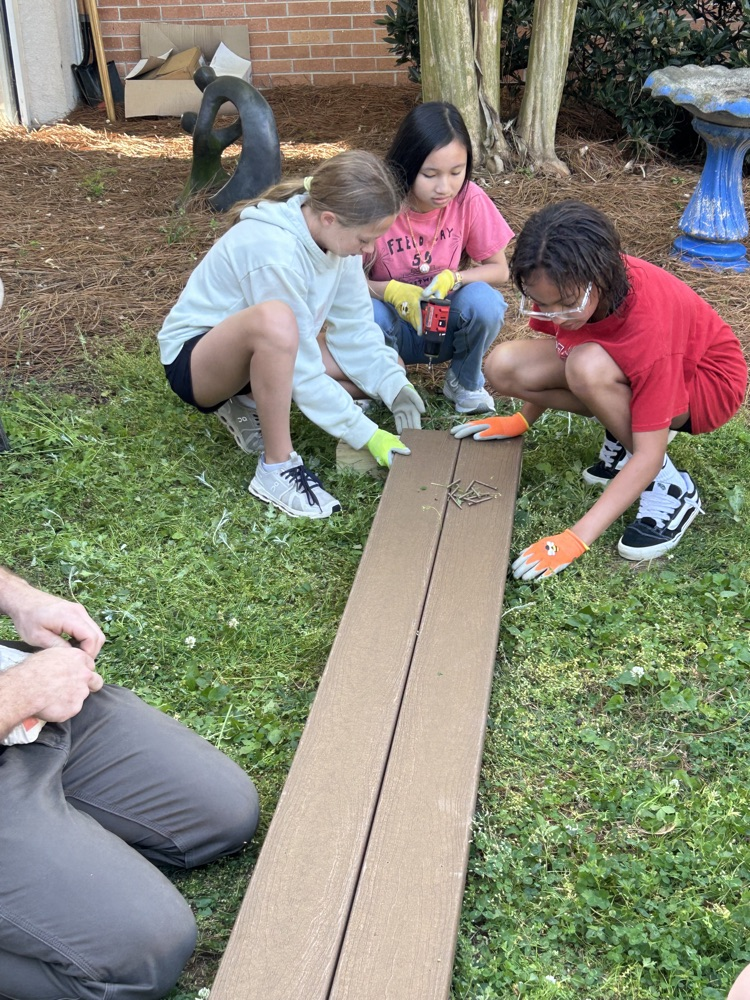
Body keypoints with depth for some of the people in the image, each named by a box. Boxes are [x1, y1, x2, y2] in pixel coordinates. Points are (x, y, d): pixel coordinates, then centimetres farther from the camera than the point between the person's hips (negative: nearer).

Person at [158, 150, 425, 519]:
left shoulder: (334, 233, -10)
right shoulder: (274, 253, -33)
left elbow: (354, 328, -6)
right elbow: (302, 369, -29)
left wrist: (395, 386, -18)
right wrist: (366, 434, -25)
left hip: (261, 351, 8)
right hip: (194, 358, -8)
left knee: (381, 368, -2)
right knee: (274, 319, -41)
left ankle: (250, 403, 5)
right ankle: (277, 468, -25)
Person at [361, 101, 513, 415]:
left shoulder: (470, 200, -15)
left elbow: (499, 270, -5)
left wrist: (453, 279, -25)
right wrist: (389, 290, -34)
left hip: (448, 328, 1)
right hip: (396, 326, -1)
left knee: (483, 300, -30)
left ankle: (465, 381, 1)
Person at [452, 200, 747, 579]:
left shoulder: (648, 323, -39)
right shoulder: (560, 286, -22)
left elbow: (648, 455, -36)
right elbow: (557, 356, 1)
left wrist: (576, 539, -40)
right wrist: (522, 420, 5)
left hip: (705, 379, -6)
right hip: (628, 365, 7)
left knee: (588, 367, -39)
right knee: (502, 366, -15)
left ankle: (670, 489, -19)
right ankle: (625, 431, 0)